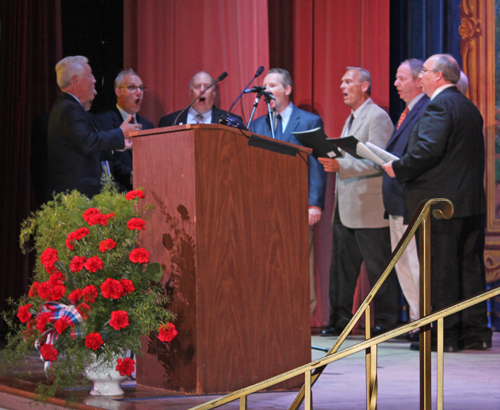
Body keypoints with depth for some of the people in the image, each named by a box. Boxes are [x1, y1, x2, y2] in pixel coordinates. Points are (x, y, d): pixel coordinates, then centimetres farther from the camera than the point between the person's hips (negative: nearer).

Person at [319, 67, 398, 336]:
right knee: (342, 266, 9)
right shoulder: (351, 120, 21)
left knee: (378, 268, -3)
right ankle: (340, 319, 15)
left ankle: (385, 321, 4)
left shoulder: (377, 117, -9)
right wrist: (332, 160, 6)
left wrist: (341, 165, -23)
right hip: (346, 208, 9)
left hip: (369, 207, -9)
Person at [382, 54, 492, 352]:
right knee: (471, 265, 10)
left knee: (440, 270, -4)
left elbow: (428, 149, -23)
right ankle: (476, 331, 13)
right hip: (473, 202, 9)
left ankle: (443, 334, -3)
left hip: (440, 203, -9)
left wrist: (398, 169, -11)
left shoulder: (439, 106, -12)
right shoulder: (469, 107, 17)